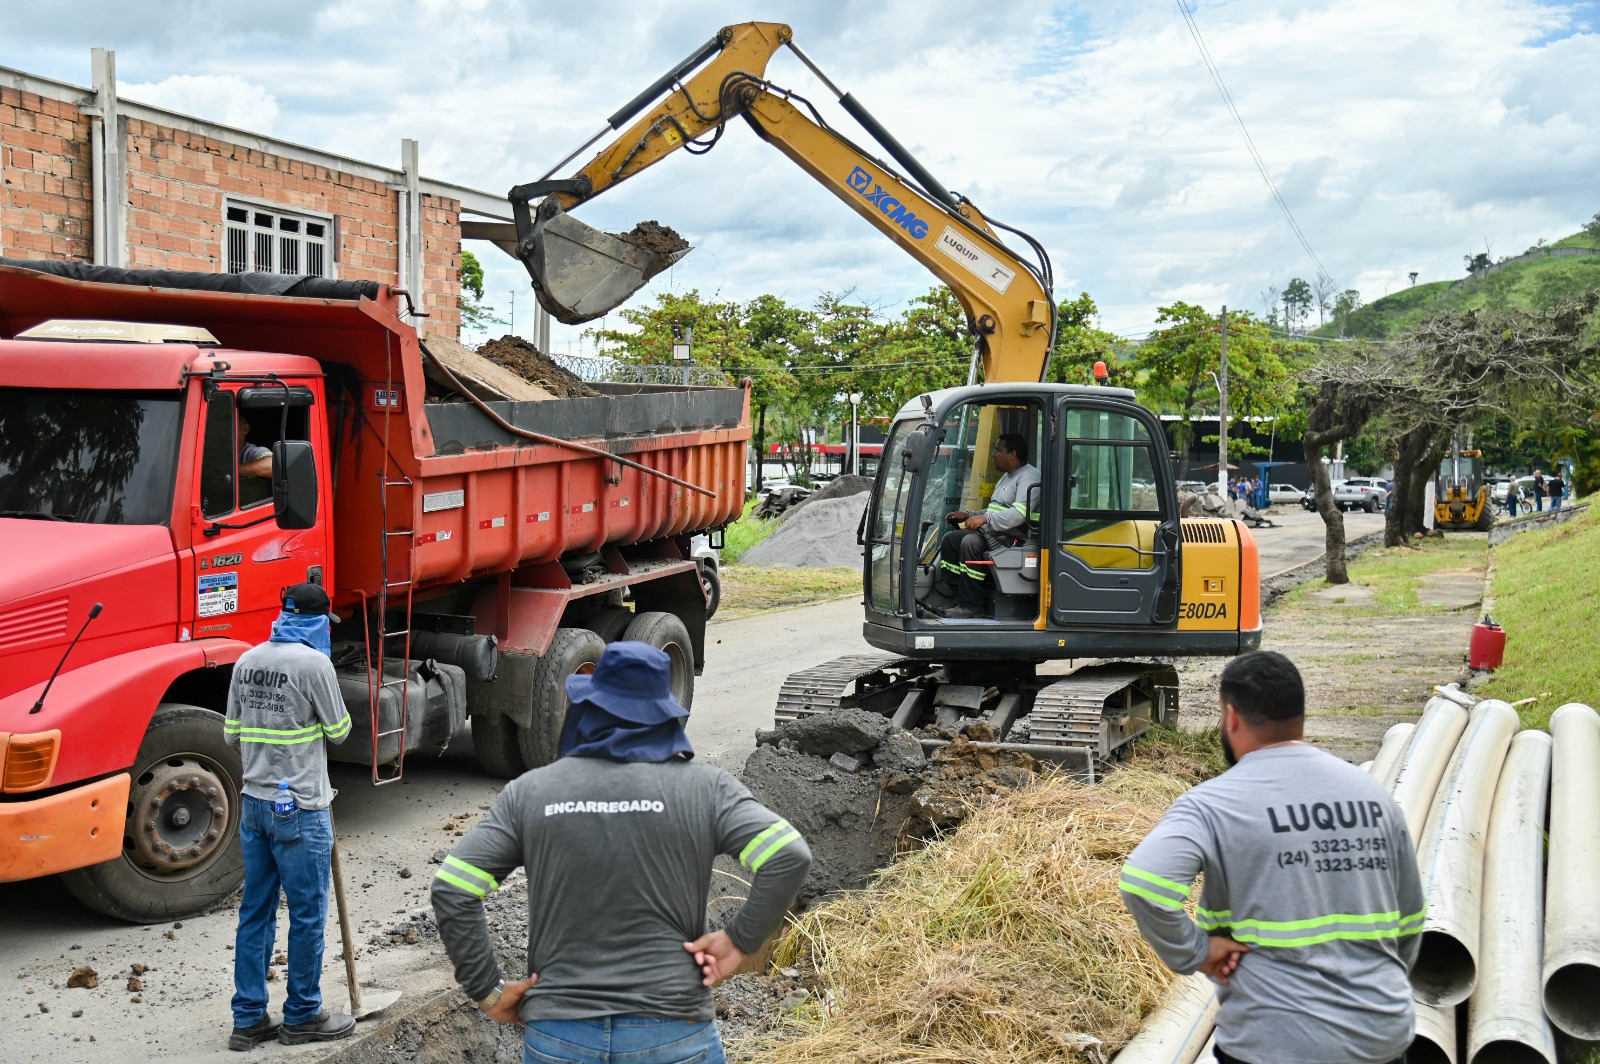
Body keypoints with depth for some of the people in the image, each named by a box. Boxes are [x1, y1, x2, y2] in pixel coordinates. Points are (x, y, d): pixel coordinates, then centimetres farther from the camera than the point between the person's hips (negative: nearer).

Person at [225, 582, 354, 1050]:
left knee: (255, 911, 13)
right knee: (307, 914, 5)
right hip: (299, 808, -7)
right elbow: (339, 731, -8)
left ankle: (248, 1019, 19)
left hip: (254, 803, 7)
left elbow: (232, 735, 12)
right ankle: (302, 1016, 15)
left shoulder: (247, 662, 6)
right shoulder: (313, 662, -15)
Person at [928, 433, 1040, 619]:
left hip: (1011, 538, -11)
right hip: (991, 533, 11)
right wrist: (969, 516, 18)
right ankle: (950, 594, 0)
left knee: (970, 542, -31)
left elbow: (1020, 513, -26)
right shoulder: (1007, 476, 24)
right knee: (951, 539, 3)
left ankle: (970, 606, -27)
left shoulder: (1028, 476, -11)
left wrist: (986, 519, -29)